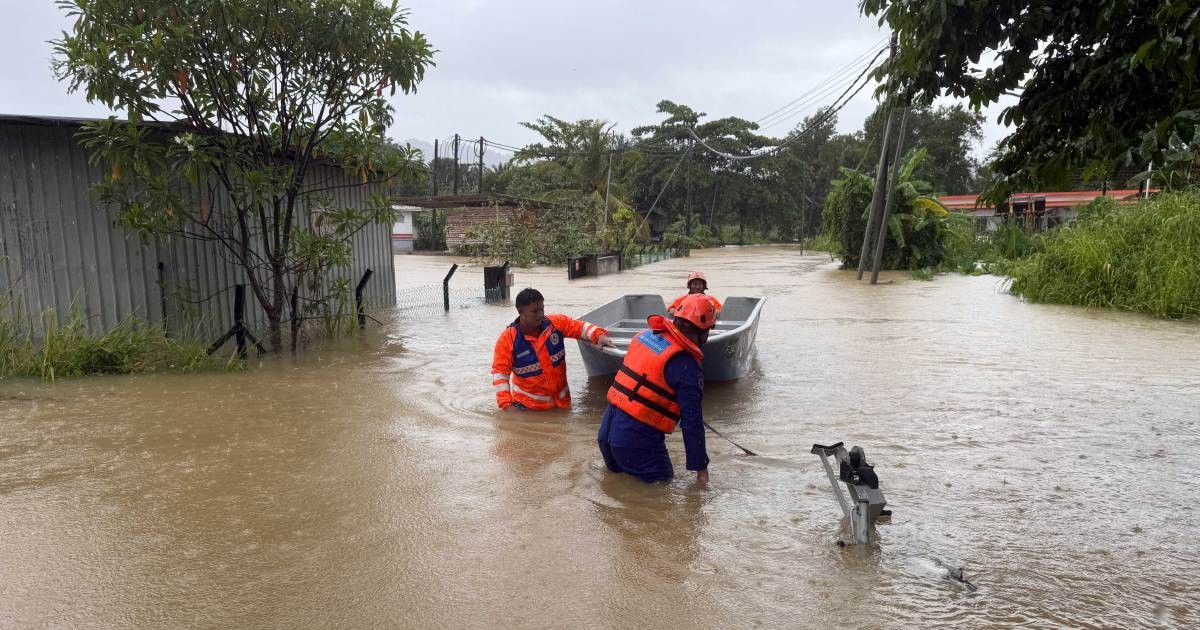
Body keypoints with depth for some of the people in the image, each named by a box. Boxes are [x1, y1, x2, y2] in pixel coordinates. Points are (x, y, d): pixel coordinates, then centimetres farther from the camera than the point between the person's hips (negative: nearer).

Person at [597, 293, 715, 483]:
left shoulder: (646, 335, 4)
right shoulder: (686, 365, -17)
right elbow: (692, 421, -14)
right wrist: (701, 468, -5)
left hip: (607, 429, 8)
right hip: (637, 441, -8)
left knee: (620, 471, 31)